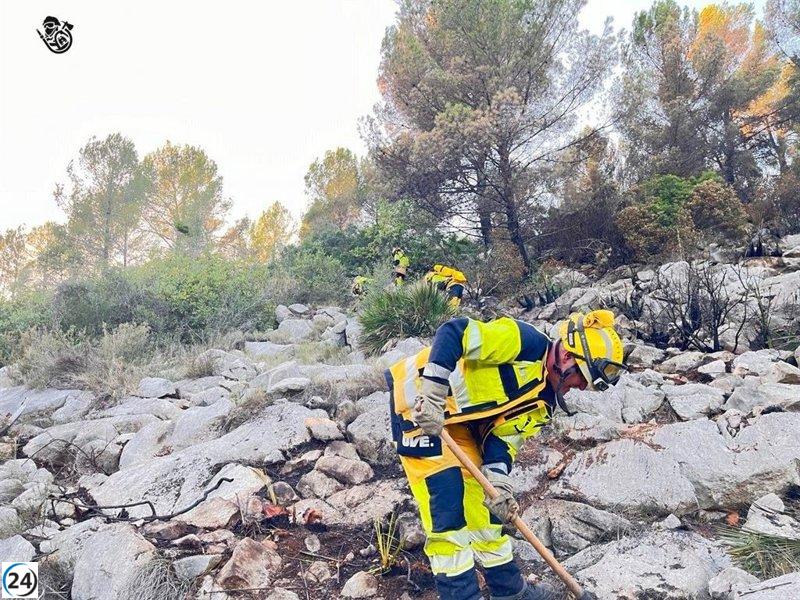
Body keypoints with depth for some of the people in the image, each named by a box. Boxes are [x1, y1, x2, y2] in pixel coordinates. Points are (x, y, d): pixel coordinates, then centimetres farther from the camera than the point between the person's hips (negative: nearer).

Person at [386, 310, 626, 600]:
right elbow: (454, 333, -28)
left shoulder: (543, 401, 6)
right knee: (448, 512, -7)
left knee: (484, 504, 15)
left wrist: (498, 482, -16)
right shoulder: (530, 343, -20)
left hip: (455, 417, 9)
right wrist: (434, 393, -33)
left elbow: (502, 437, 1)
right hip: (419, 395, -9)